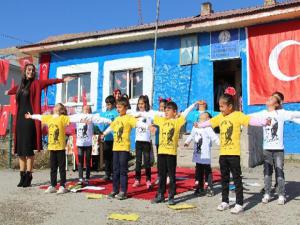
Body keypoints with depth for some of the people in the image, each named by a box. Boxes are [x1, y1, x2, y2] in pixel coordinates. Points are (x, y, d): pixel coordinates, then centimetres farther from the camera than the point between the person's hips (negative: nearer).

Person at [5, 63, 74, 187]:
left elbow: (49, 81, -16)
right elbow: (15, 89, 39)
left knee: (28, 149, -7)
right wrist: (8, 92, 61)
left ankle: (28, 177, -1)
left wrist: (63, 80, -31)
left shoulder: (36, 83, 1)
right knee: (19, 149, 5)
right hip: (20, 118, 6)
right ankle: (22, 176, 12)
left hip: (30, 119, -5)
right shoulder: (20, 85, 16)